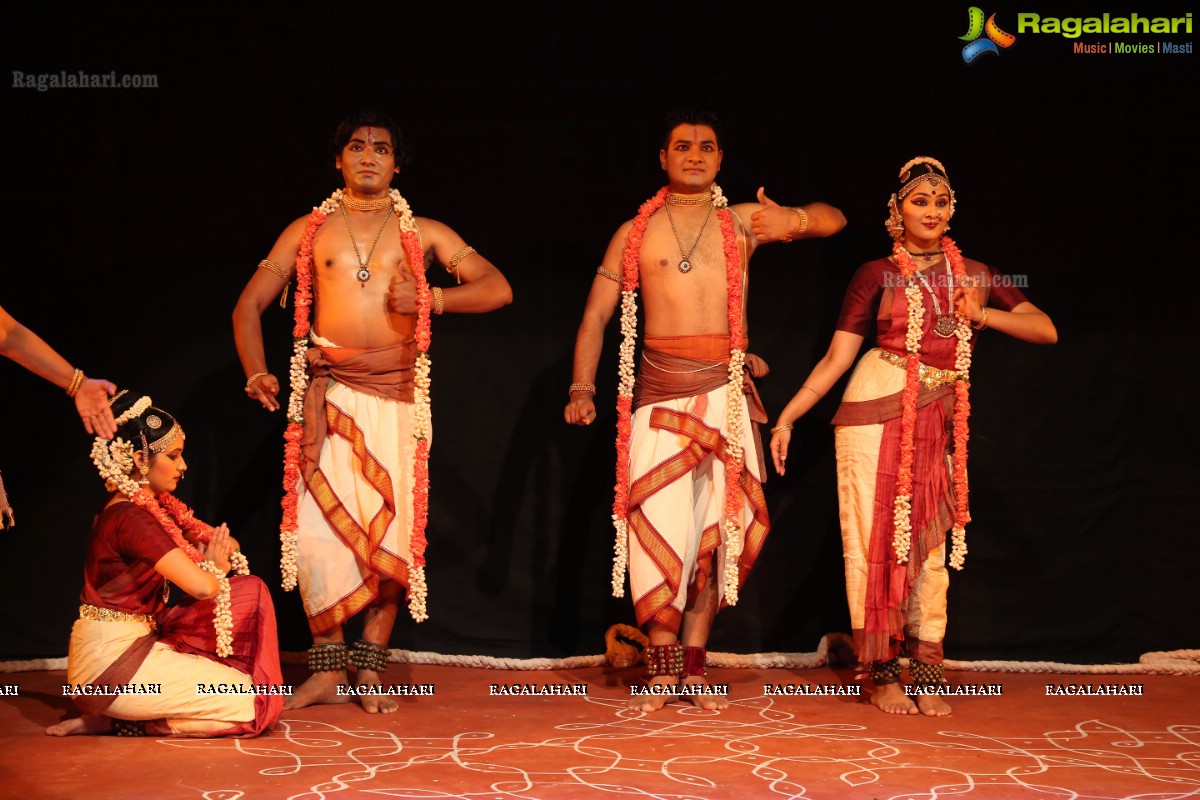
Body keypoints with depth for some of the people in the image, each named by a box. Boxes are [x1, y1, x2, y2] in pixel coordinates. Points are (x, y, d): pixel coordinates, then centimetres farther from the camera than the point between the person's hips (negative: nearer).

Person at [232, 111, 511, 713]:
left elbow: (498, 289, 4)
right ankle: (327, 671, 2)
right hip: (327, 392, 0)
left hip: (396, 396, 0)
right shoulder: (309, 231, 13)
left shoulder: (422, 234, 12)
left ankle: (368, 670, 8)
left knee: (392, 529, -3)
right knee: (317, 527, -8)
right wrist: (256, 372, -4)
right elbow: (249, 306, 12)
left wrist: (432, 298, -12)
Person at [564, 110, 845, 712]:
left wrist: (793, 220, -16)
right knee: (660, 523, -7)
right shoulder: (635, 232, 11)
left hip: (725, 391, 1)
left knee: (719, 523, 1)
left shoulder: (741, 222, 11)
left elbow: (833, 220, 7)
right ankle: (662, 667, 2)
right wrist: (582, 388, -2)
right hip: (660, 388, -1)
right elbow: (596, 315, 11)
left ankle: (694, 664, 11)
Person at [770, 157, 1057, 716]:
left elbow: (1047, 330, 7)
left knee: (929, 543, 3)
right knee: (875, 538, -2)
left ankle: (927, 677, 8)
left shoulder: (974, 274, 13)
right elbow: (835, 358, 0)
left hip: (938, 421, 3)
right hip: (877, 414, -3)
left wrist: (986, 315, -8)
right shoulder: (877, 275, 4)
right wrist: (785, 419, -7)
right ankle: (883, 676, 5)